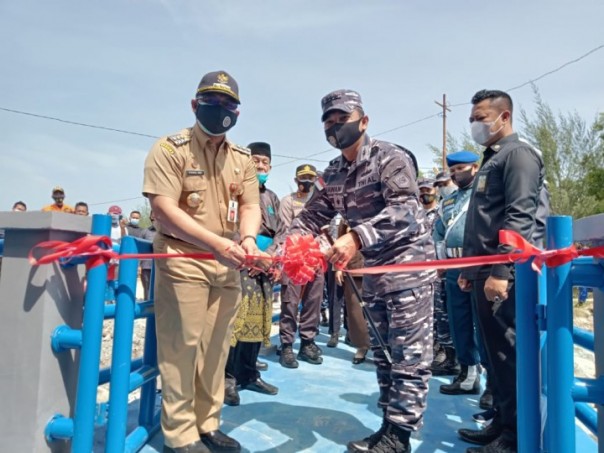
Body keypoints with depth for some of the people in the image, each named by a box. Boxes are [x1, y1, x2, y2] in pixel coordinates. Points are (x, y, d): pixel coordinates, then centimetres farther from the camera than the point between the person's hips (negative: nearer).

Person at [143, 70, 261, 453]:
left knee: (216, 348, 11)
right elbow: (164, 209, -15)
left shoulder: (243, 158, 12)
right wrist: (215, 243, -26)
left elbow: (250, 206, 7)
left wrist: (248, 239, -16)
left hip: (228, 266, 5)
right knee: (181, 347, -1)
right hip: (182, 261, -5)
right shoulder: (170, 148, -5)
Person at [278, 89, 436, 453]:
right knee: (382, 352, 14)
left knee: (409, 354, -2)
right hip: (374, 268, 8)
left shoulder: (391, 157, -13)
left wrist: (356, 238, -41)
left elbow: (403, 211, -27)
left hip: (409, 263, -7)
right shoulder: (333, 174, 8)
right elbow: (311, 218, 4)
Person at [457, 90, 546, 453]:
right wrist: (469, 268, 19)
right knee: (496, 352, 14)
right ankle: (503, 423, 25)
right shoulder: (491, 160, 22)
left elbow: (519, 218, -18)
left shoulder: (518, 154, -6)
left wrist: (501, 271, -23)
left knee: (511, 354, -3)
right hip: (484, 272, 9)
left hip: (505, 275, -9)